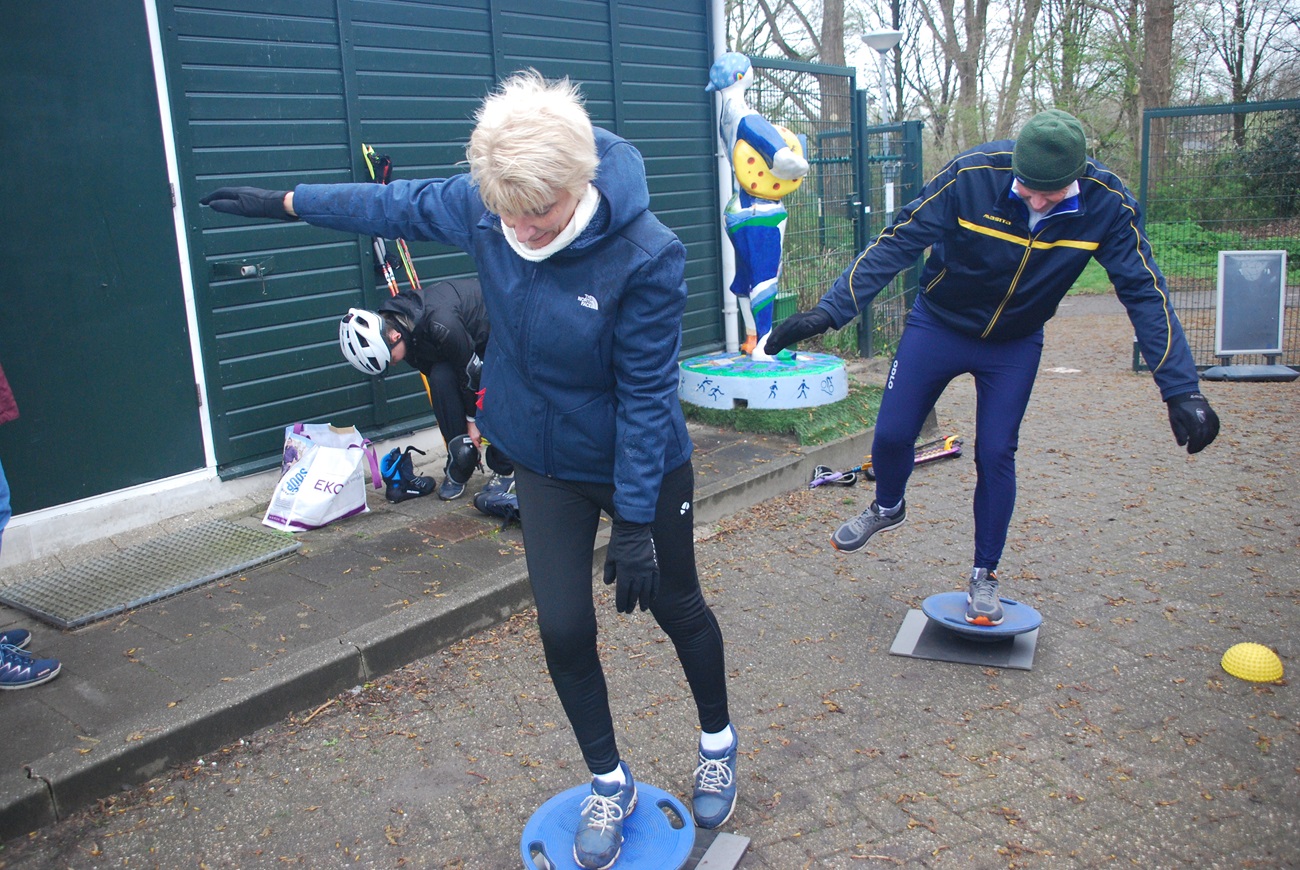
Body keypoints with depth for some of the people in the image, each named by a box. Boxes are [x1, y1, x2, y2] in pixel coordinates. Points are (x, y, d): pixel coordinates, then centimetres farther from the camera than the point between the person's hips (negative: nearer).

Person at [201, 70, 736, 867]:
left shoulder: (646, 256, -29)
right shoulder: (480, 207, -14)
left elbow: (646, 395, -24)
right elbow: (398, 204, 5)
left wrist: (634, 523, -20)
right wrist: (287, 203, 17)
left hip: (643, 466, -4)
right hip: (546, 464, 4)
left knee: (676, 608, 15)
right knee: (564, 628, 5)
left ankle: (718, 744, 45)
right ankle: (610, 783, 31)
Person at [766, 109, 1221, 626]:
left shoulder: (1108, 205, -23)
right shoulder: (972, 175, -29)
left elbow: (1144, 292, -17)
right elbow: (898, 243, -24)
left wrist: (1181, 389, -22)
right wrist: (830, 311, -32)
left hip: (1015, 346, 1)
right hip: (937, 326, 0)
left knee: (996, 454, -1)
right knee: (892, 435, -1)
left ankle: (984, 577, 20)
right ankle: (887, 509, 34)